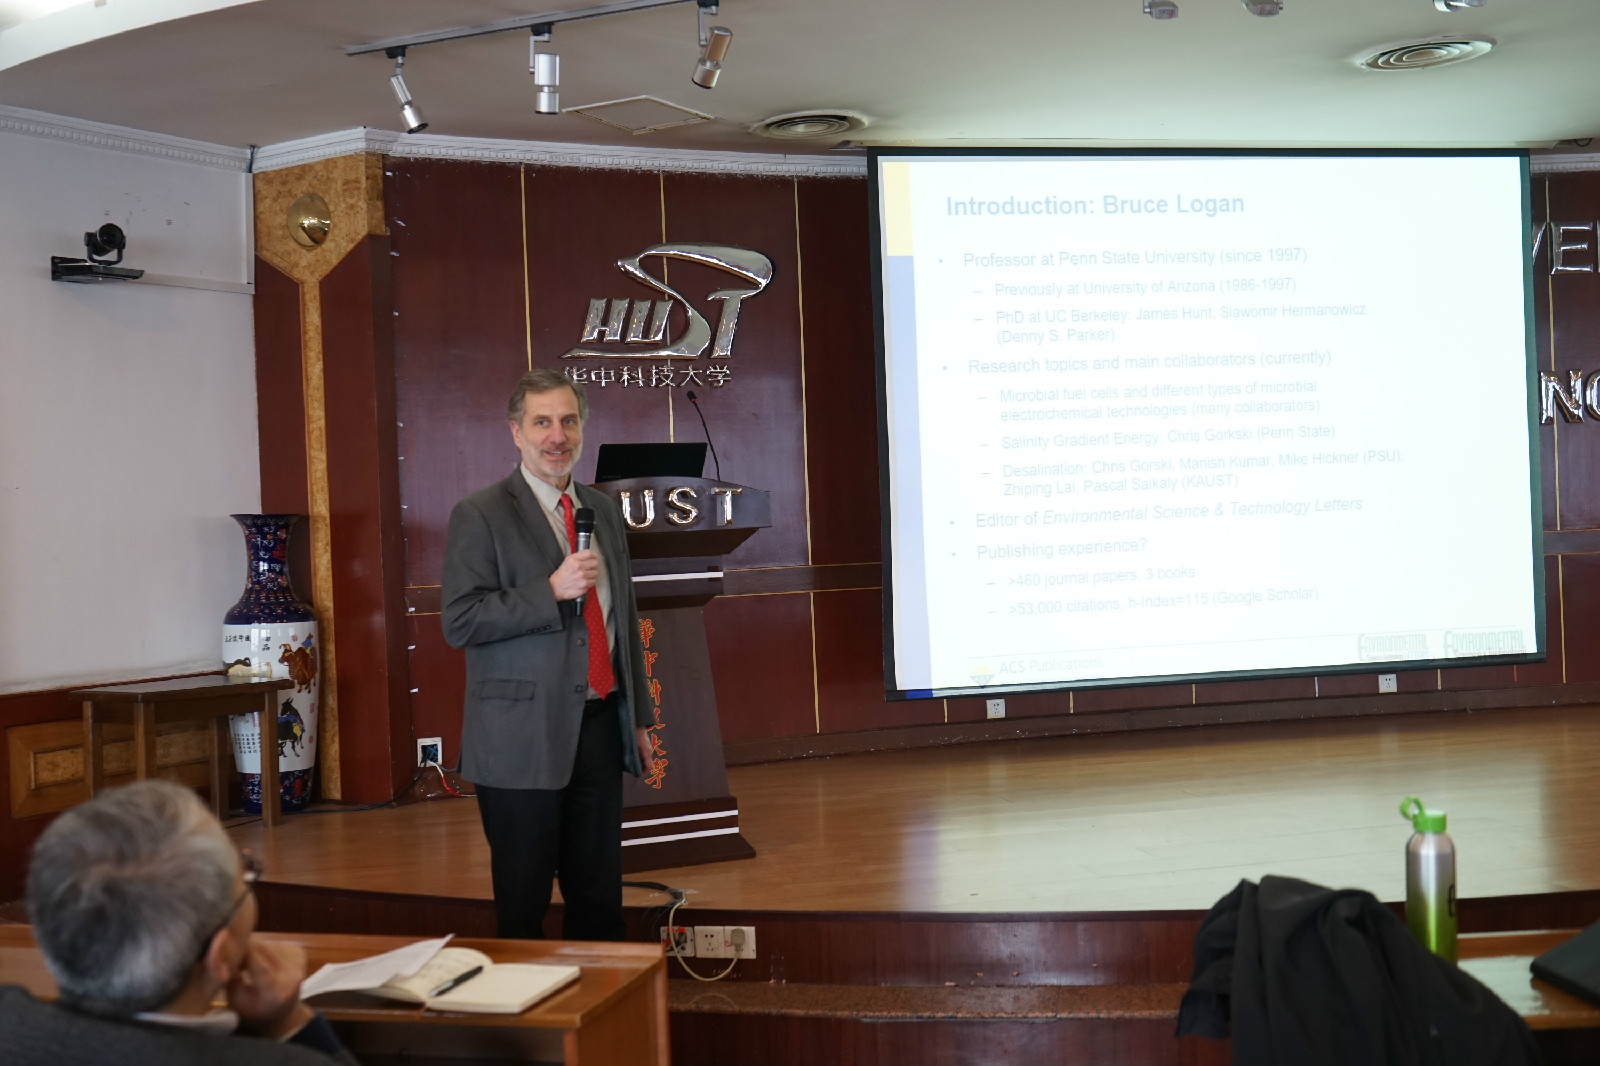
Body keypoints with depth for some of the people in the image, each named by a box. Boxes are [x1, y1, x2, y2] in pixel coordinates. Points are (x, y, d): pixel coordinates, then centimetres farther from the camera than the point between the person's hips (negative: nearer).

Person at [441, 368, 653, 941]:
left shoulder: (604, 510, 14)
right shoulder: (480, 516, -5)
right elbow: (459, 621, -14)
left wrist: (638, 718, 19)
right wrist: (552, 589, -21)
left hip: (599, 727, 6)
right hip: (523, 738, -5)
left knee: (601, 896, 10)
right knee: (523, 901, 3)